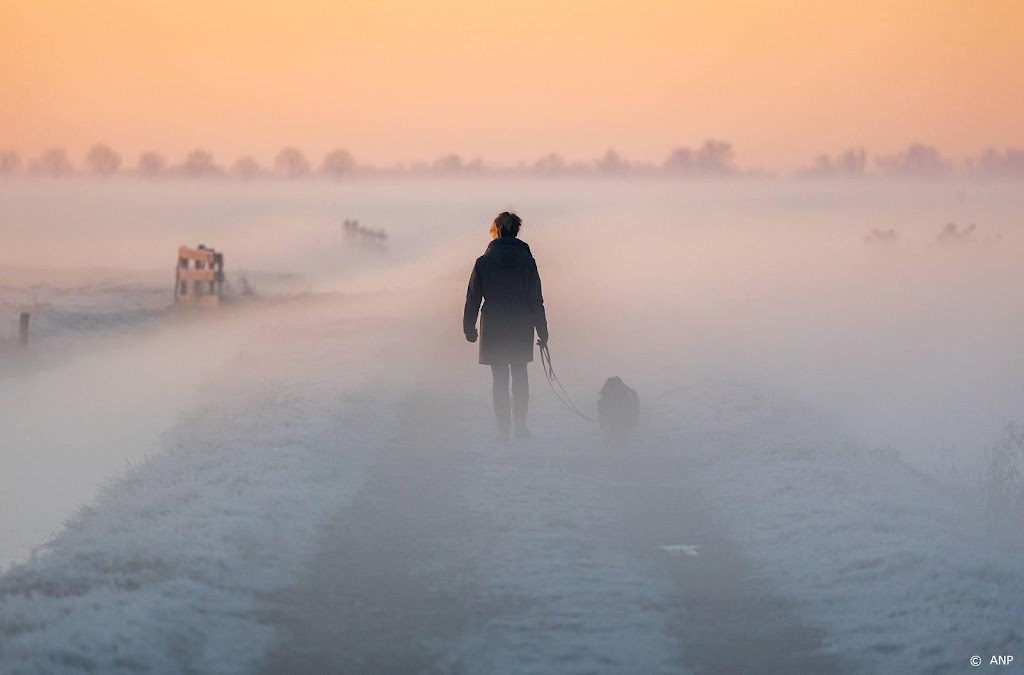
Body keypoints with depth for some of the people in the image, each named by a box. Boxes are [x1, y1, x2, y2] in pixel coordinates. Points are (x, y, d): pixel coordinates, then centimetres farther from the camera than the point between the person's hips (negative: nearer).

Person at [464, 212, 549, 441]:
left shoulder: (484, 261, -6)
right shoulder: (527, 260, -3)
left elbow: (473, 298, -2)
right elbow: (536, 299, 0)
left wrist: (469, 327, 7)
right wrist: (542, 330, 6)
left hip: (493, 329, -1)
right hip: (521, 328, 1)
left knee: (500, 379, 5)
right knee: (520, 376, 15)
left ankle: (503, 428, 3)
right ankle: (520, 424, 11)